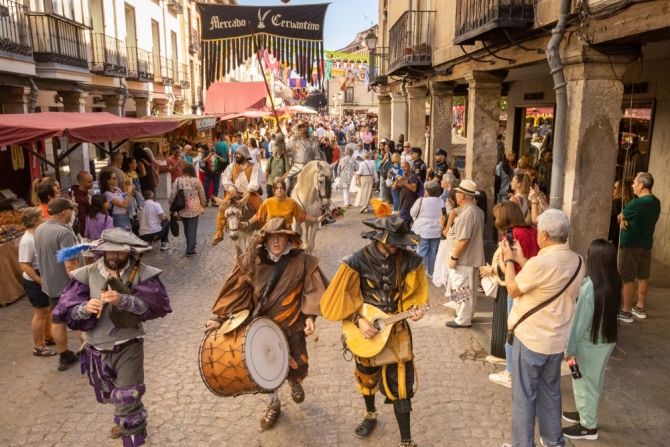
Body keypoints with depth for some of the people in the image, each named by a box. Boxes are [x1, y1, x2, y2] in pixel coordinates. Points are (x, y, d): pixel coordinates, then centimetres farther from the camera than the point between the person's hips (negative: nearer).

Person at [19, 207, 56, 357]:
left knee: (48, 310, 20)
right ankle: (38, 347, 15)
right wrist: (41, 282, -24)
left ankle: (47, 337, 37)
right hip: (35, 282, -9)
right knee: (41, 313, 2)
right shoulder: (27, 241, -24)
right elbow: (24, 265, -25)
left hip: (45, 278, 9)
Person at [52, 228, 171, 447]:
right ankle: (126, 421, 56)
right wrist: (84, 309, -31)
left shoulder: (141, 273, -14)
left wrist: (123, 301, -35)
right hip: (97, 349, 4)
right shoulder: (87, 274, -7)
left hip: (128, 347, -4)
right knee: (111, 394, 26)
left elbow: (156, 306, -23)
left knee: (128, 400, -2)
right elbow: (66, 311, -9)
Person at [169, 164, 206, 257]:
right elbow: (202, 195, 0)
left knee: (186, 228, 19)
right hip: (194, 209, -2)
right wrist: (203, 205, 16)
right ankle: (190, 250, 2)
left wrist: (171, 205, 11)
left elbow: (173, 194, -2)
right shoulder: (196, 180, -7)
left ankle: (190, 246, 30)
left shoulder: (178, 180, -3)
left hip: (182, 208, 3)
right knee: (192, 229, 3)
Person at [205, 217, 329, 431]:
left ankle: (294, 382, 47)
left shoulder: (301, 261, -14)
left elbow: (312, 291, -9)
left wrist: (310, 316, -19)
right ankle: (273, 405, 40)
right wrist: (220, 317, -13)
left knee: (298, 367, 6)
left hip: (292, 325, 0)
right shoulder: (251, 261, -12)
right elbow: (236, 292, -9)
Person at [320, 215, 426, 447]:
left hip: (396, 329, 0)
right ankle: (370, 415, 50)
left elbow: (414, 294, 3)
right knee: (367, 376, 21)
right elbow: (342, 298, -10)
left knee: (400, 383, -2)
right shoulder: (358, 261, -17)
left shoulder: (408, 260, -11)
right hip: (367, 328, 0)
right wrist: (358, 320, -19)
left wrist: (415, 309, -16)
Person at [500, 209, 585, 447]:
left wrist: (509, 260, 1)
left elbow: (513, 290, -11)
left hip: (530, 339, -7)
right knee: (551, 392, 23)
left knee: (524, 396, 8)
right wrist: (522, 261, 11)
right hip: (557, 340, 7)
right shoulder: (577, 262, -2)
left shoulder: (540, 263, -27)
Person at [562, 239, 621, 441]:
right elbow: (608, 312, 7)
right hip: (607, 340, 8)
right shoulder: (614, 282, -6)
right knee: (594, 380, 23)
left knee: (585, 382, 9)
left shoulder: (590, 288, -29)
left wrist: (569, 348, -11)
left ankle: (588, 426, 23)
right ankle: (586, 413, 41)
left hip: (590, 344, -8)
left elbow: (580, 322, -21)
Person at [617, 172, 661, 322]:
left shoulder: (637, 203, -22)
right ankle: (640, 308, 27)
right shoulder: (656, 202, 6)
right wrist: (624, 220, -7)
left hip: (631, 245, -9)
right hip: (646, 244, 9)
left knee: (628, 279, -2)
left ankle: (626, 312, 4)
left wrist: (622, 219, 12)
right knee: (643, 277, 16)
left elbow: (619, 218, -8)